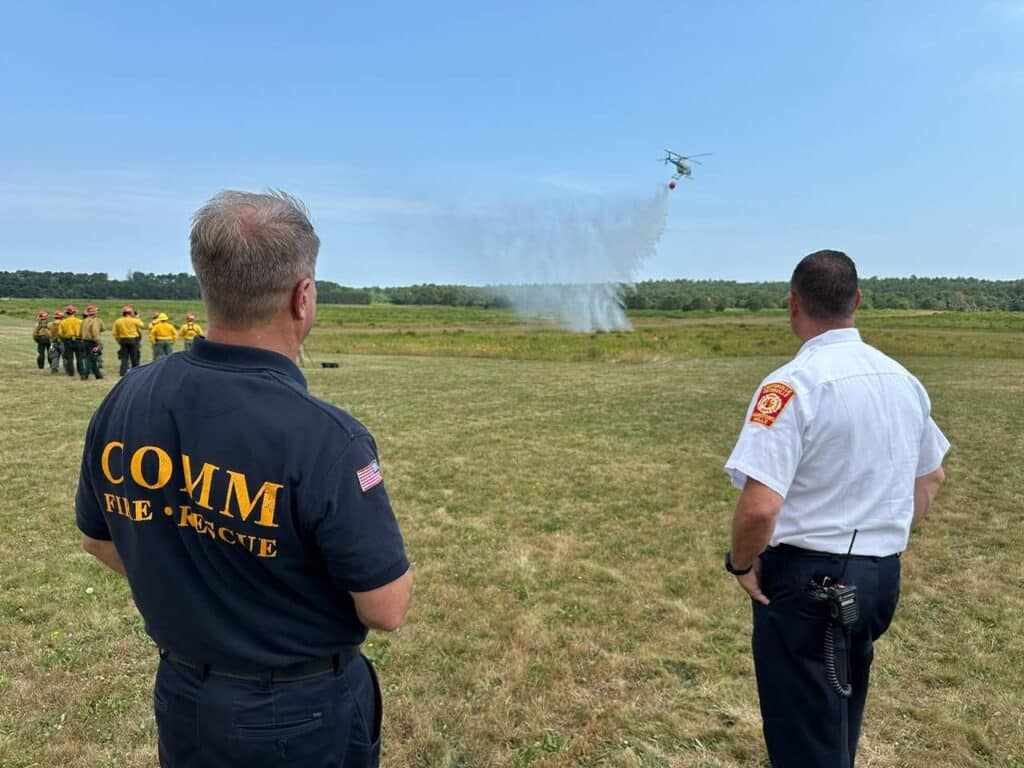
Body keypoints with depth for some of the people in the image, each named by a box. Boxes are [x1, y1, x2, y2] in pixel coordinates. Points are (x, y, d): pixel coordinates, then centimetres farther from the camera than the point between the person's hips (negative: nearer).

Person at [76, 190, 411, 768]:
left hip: (182, 701, 4)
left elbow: (99, 540, 4)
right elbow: (387, 610, -23)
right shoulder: (325, 439, -31)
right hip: (304, 718, -4)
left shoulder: (123, 403, -12)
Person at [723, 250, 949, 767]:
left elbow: (759, 507, -28)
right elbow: (930, 478, 18)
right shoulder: (902, 379, 4)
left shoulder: (793, 384, -21)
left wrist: (741, 564, -11)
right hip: (883, 577, 8)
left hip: (810, 581, -7)